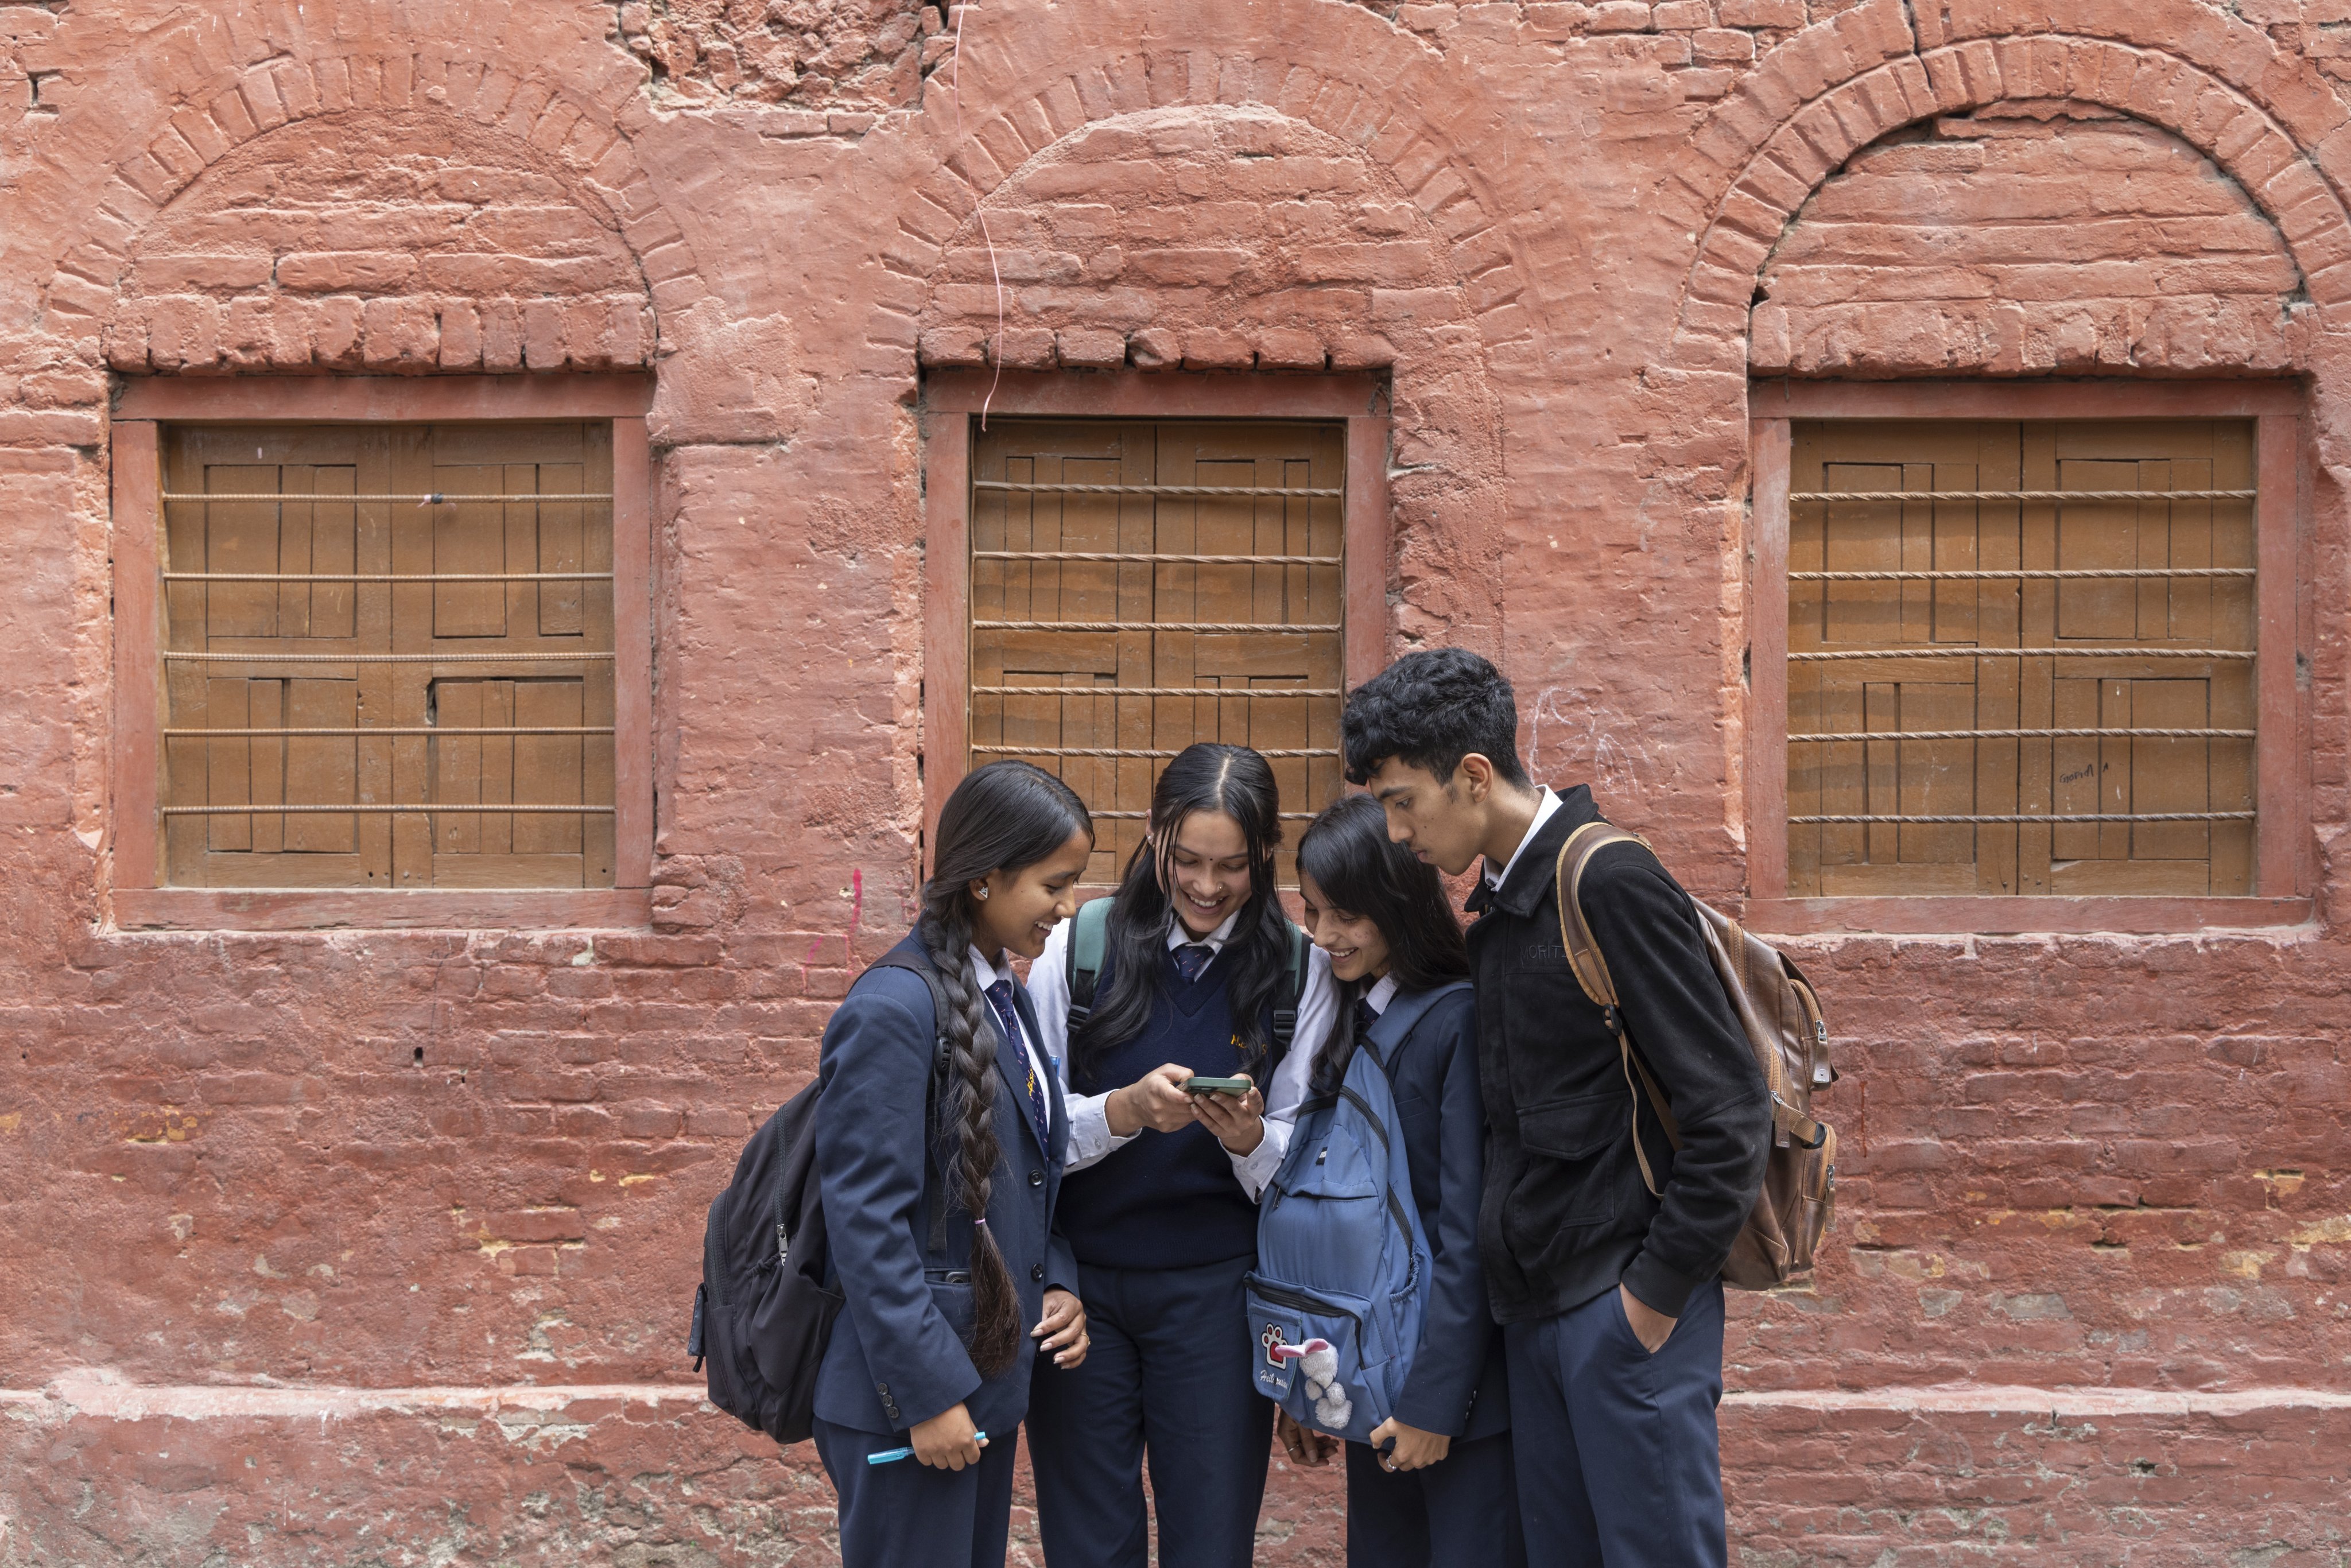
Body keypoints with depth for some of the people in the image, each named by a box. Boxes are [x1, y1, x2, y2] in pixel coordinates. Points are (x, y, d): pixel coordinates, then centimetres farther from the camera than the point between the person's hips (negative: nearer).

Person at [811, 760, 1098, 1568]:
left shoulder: (1005, 994, 11)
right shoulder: (892, 1011, -17)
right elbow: (867, 1224, -19)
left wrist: (1057, 1284, 3)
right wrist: (928, 1394, -19)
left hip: (988, 1374, 9)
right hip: (906, 1403, -9)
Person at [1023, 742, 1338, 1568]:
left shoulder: (1298, 969, 1)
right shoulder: (1080, 948, -2)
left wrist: (1248, 1137, -20)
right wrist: (1123, 1111, -21)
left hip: (1215, 1292, 0)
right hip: (1081, 1281, 0)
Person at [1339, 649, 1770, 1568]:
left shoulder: (1610, 885, -14)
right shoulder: (1497, 905, 12)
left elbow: (1729, 1110, -17)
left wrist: (1660, 1291, -15)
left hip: (1625, 1309, -8)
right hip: (1536, 1307, 8)